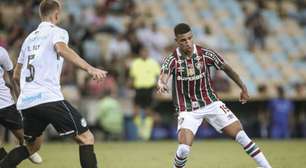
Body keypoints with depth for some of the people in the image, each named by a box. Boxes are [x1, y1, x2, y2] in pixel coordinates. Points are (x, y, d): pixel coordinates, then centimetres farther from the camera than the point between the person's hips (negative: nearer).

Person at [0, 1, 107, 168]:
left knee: (33, 145, 26)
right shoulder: (57, 32, 4)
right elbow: (61, 49, -21)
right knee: (86, 138, -3)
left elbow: (16, 75, 30)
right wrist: (89, 68, -31)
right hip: (49, 98, -7)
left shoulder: (30, 38, 23)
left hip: (25, 102, 7)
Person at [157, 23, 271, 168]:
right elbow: (163, 76, -34)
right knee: (184, 149, -21)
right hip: (187, 109, -1)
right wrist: (161, 84, -58)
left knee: (240, 135, -7)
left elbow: (226, 68, 6)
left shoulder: (205, 54, -9)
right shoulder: (172, 60, -14)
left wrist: (243, 88, 9)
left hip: (211, 103, 2)